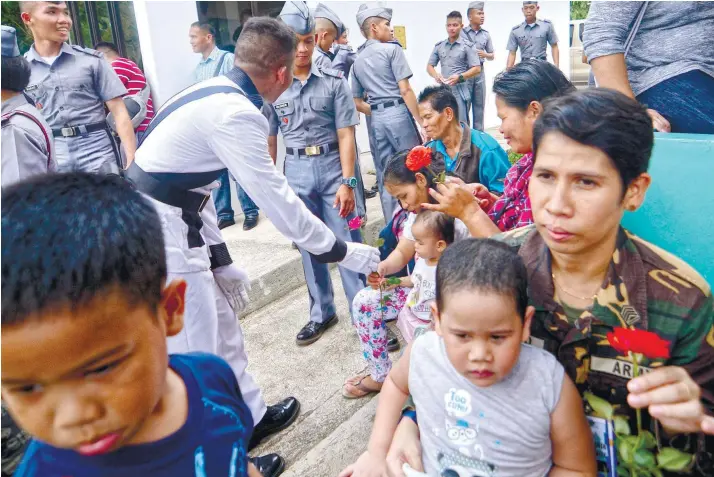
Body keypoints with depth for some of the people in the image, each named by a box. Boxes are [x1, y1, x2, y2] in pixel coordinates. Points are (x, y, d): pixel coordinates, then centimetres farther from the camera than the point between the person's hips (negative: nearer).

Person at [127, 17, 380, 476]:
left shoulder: (219, 92, 7)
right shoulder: (234, 113, -23)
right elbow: (277, 199, -21)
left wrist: (219, 254, 16)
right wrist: (346, 252, -11)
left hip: (174, 223, 10)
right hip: (158, 233, -10)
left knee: (221, 327, 20)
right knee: (197, 353, 2)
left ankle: (250, 418, 40)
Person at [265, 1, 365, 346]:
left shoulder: (334, 81, -4)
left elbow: (345, 135, -5)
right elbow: (269, 140, 7)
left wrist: (347, 182, -12)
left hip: (332, 167, -2)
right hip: (296, 171, 2)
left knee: (347, 243, 1)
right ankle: (322, 313, 27)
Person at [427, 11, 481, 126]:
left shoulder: (467, 46, -1)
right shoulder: (439, 46, 10)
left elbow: (477, 69, -5)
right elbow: (429, 66, 14)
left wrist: (459, 77, -19)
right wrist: (436, 75, -9)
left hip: (461, 91, -4)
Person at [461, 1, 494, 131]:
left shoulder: (486, 34, 9)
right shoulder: (461, 33, -4)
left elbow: (492, 56, 14)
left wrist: (484, 54, -6)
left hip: (479, 72, 4)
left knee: (479, 105, 7)